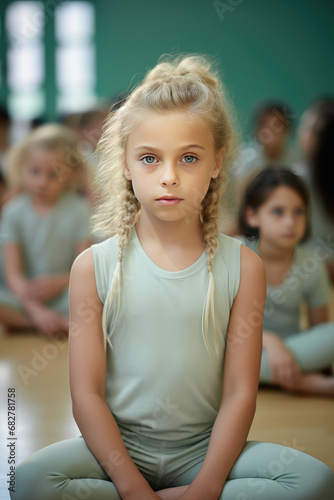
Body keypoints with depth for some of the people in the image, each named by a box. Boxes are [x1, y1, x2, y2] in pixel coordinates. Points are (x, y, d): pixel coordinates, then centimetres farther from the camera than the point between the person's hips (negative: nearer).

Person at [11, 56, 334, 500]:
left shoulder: (242, 266, -2)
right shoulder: (94, 267, -4)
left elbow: (240, 392, -5)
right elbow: (86, 394, -6)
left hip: (204, 449, 1)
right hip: (119, 447, 0)